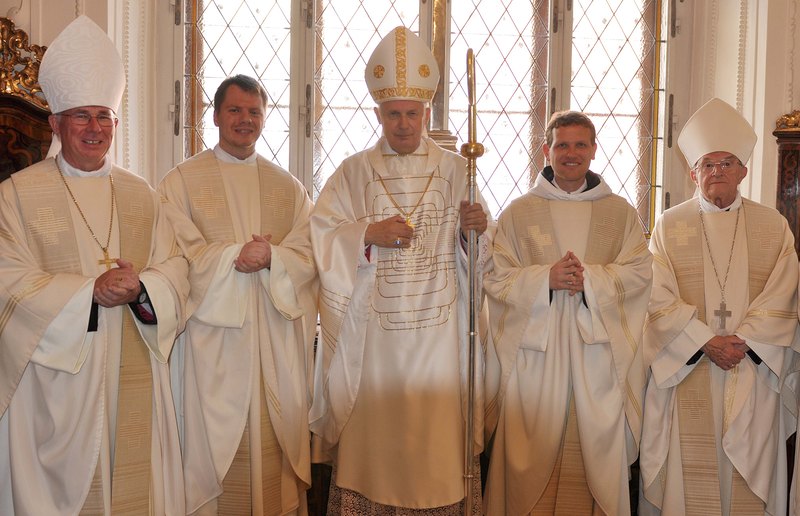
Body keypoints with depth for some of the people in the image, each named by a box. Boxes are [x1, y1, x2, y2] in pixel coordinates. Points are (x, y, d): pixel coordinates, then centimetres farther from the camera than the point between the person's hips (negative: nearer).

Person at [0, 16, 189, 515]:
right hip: (54, 373, -3)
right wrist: (91, 291, -17)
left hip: (133, 377, 3)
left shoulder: (141, 194, 12)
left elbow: (175, 269, 6)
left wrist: (140, 287, -15)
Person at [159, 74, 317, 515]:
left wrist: (270, 257, -15)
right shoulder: (182, 181, 5)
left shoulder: (288, 187, 15)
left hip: (277, 338, 3)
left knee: (275, 440, 4)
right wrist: (234, 255, -16)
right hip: (213, 334, -3)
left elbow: (307, 254, 4)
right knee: (217, 437, -1)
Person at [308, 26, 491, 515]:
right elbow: (320, 235, -1)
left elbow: (478, 253, 7)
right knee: (373, 436, 4)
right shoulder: (354, 172, 4)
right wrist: (369, 233, -15)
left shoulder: (455, 170, 6)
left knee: (437, 437, 3)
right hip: (373, 334, 0)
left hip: (439, 333, 1)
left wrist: (476, 230, -14)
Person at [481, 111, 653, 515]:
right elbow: (495, 278, 1)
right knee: (533, 456, -1)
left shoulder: (620, 212, 11)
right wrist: (545, 278, -15)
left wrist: (589, 277, -15)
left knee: (598, 450, 3)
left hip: (598, 351, 1)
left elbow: (639, 272, 1)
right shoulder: (518, 212, 8)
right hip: (536, 350, -1)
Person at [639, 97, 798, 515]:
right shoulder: (669, 225, 6)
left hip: (751, 370, 1)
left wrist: (741, 341, -13)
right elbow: (659, 297, -4)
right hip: (685, 370, -1)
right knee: (688, 471, -1)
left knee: (747, 465, 3)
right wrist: (707, 342, -14)